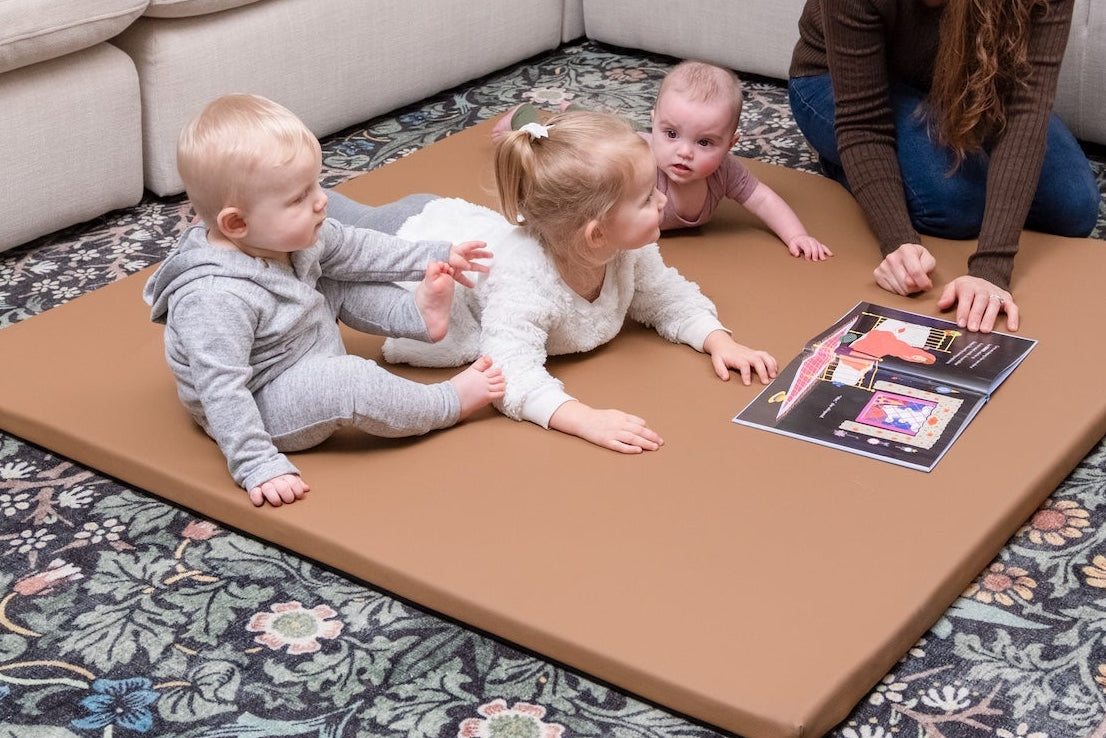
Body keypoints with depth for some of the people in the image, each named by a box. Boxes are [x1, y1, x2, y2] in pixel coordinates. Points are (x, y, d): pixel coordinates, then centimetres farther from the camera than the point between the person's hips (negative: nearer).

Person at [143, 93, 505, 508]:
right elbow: (222, 392, -35)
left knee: (337, 283, 9)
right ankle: (447, 403, -8)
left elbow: (353, 249, 6)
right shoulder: (216, 299, -36)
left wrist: (434, 258, 7)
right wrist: (258, 467, -37)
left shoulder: (290, 235, -10)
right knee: (351, 382, -29)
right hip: (265, 411, -9)